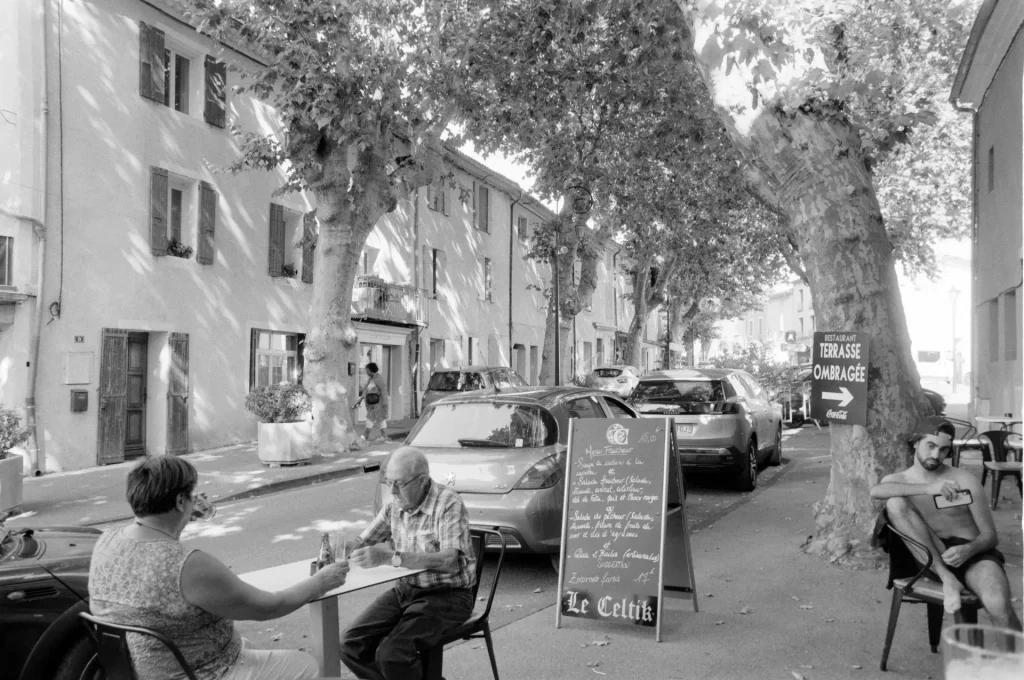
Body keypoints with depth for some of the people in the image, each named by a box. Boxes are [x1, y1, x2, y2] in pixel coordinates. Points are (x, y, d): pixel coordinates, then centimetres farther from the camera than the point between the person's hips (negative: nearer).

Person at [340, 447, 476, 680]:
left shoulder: (448, 504, -19)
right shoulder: (396, 504, 3)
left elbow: (451, 561, -32)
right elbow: (362, 542, 12)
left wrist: (391, 558, -37)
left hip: (447, 595, -7)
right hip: (405, 589, 7)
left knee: (391, 654, -25)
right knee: (351, 644, -9)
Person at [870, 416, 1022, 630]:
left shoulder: (966, 481, 8)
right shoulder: (898, 480, 9)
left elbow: (990, 535, 7)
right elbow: (875, 491, -17)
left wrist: (968, 550, -17)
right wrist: (929, 489, -26)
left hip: (971, 553, -1)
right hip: (931, 559, 1)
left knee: (998, 605, -34)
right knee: (895, 503, -23)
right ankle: (947, 579, -25)